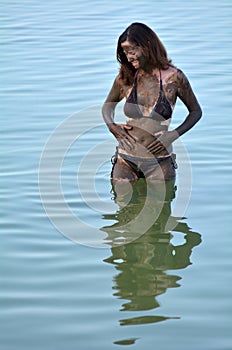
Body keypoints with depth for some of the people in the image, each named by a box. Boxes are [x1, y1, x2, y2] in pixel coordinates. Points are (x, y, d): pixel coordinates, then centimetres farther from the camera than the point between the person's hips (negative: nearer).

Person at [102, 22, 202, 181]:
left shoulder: (173, 77, -5)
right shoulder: (125, 77, 3)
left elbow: (196, 111, 6)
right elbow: (108, 105, 20)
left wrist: (173, 135, -9)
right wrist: (111, 126, -2)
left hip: (159, 162, -2)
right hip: (126, 160, 2)